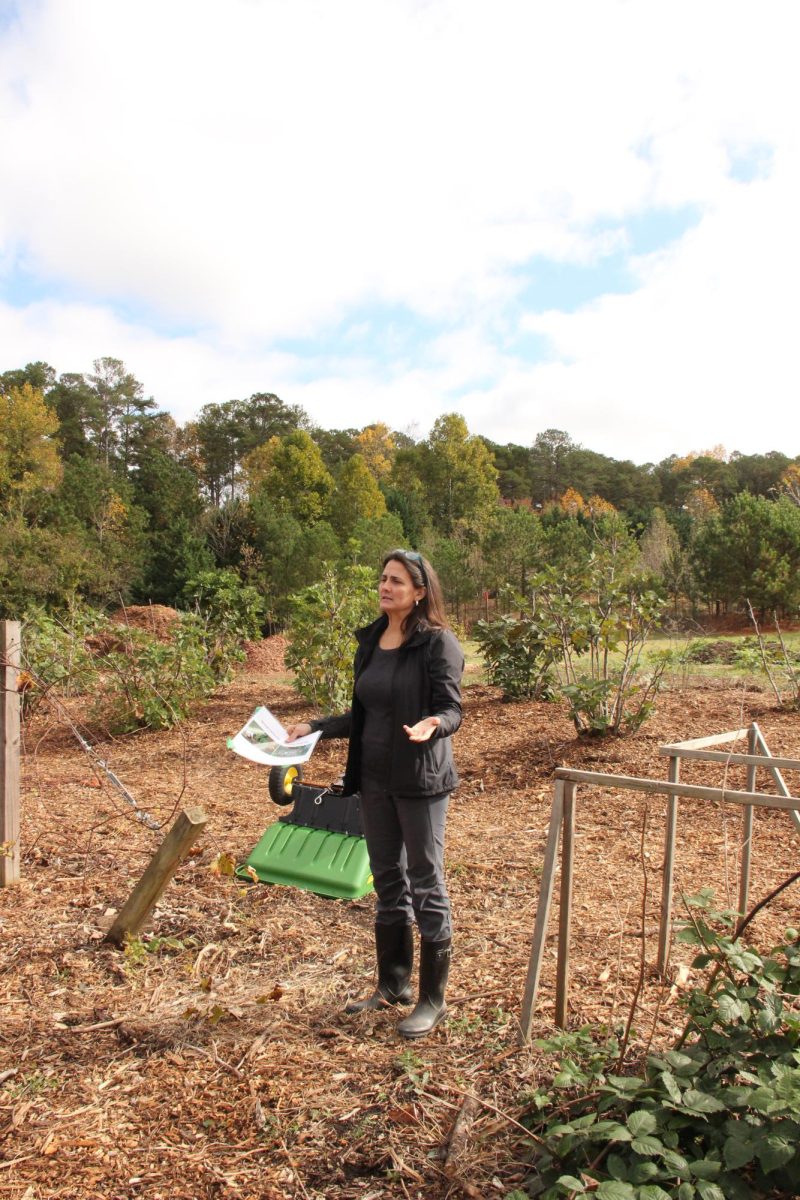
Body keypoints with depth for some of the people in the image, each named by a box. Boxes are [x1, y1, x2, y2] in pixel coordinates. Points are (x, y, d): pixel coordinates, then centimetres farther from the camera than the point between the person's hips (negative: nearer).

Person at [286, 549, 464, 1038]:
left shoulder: (438, 642, -13)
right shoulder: (371, 641, 8)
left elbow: (453, 709, -14)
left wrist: (433, 723, -35)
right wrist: (315, 727, 10)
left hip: (421, 779, -7)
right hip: (374, 778, 7)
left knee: (426, 883, 3)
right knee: (388, 880, 17)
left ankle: (433, 1000, 18)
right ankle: (393, 984, 33)